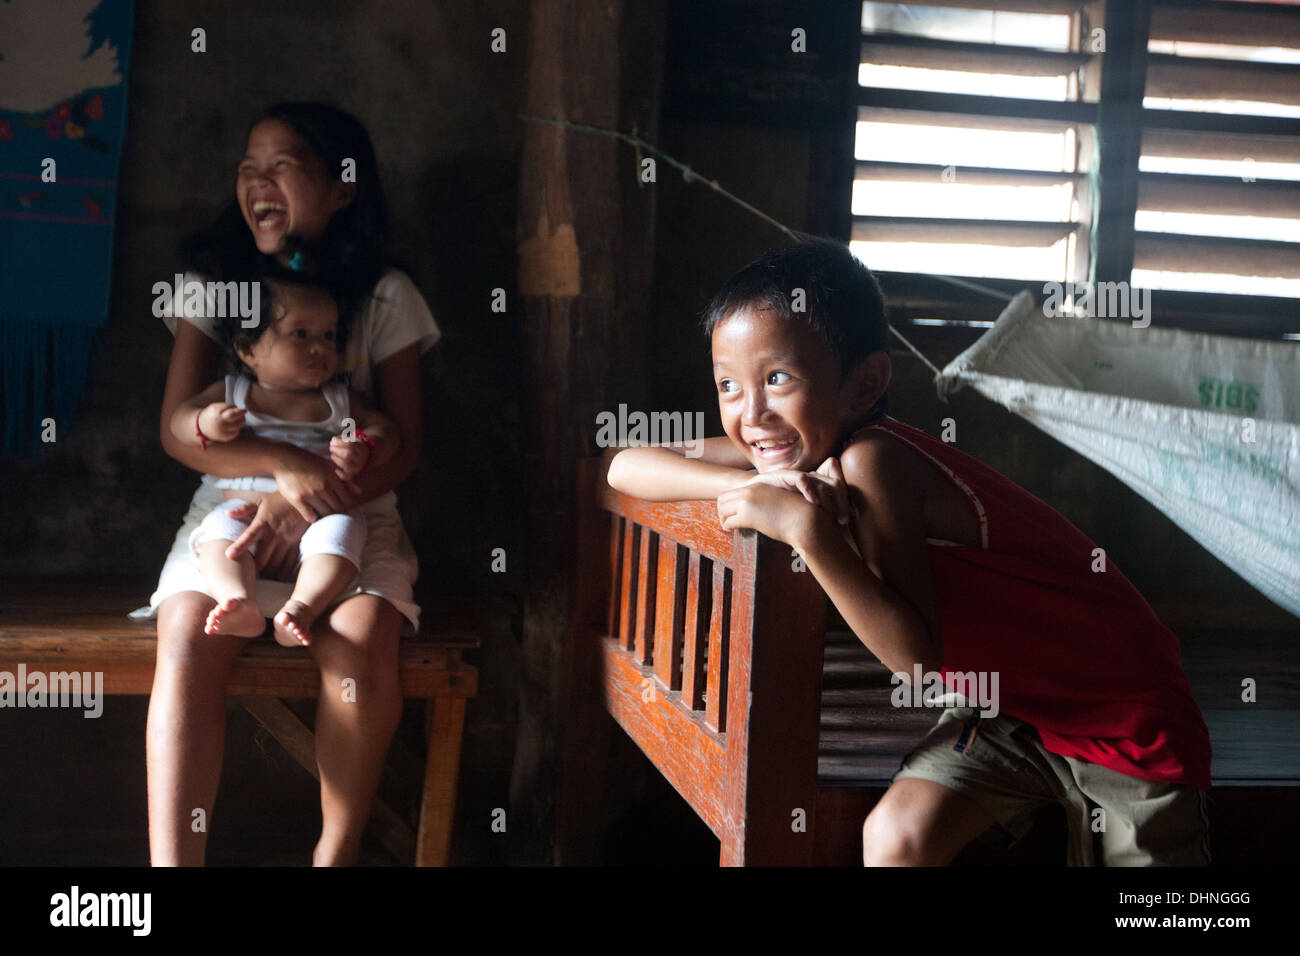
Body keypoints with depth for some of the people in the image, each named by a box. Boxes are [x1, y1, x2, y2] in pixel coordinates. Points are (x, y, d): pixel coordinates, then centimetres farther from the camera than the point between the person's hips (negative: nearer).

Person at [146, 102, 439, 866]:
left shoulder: (385, 296, 4)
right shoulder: (214, 284, 8)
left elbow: (405, 447, 0)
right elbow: (179, 430, 0)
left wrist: (311, 503, -17)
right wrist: (285, 465, -18)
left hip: (352, 516, -1)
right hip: (232, 508, 1)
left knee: (363, 644, -30)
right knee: (187, 644, -28)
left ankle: (338, 852, -12)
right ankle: (174, 862, -25)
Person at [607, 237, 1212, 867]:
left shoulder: (869, 464, -31)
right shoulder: (805, 447, -9)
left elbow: (916, 656, -33)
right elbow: (625, 466, -10)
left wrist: (807, 527, -40)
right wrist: (759, 483, -25)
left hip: (1123, 709, -6)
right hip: (1004, 700, 6)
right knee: (896, 835, -15)